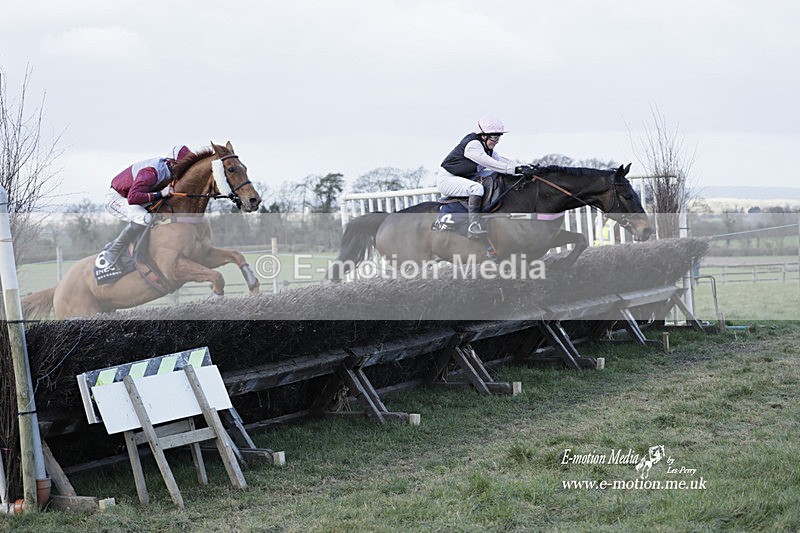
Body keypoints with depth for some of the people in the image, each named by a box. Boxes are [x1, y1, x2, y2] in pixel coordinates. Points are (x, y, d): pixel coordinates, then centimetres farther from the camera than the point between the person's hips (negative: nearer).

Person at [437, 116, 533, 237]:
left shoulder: (487, 147, 7)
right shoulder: (472, 145, -24)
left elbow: (500, 160, 3)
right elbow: (491, 164, -32)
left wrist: (522, 167, -12)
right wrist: (516, 169, -36)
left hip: (464, 178, 10)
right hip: (446, 179, -10)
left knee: (497, 175, 5)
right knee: (477, 188, -35)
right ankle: (473, 226, -41)